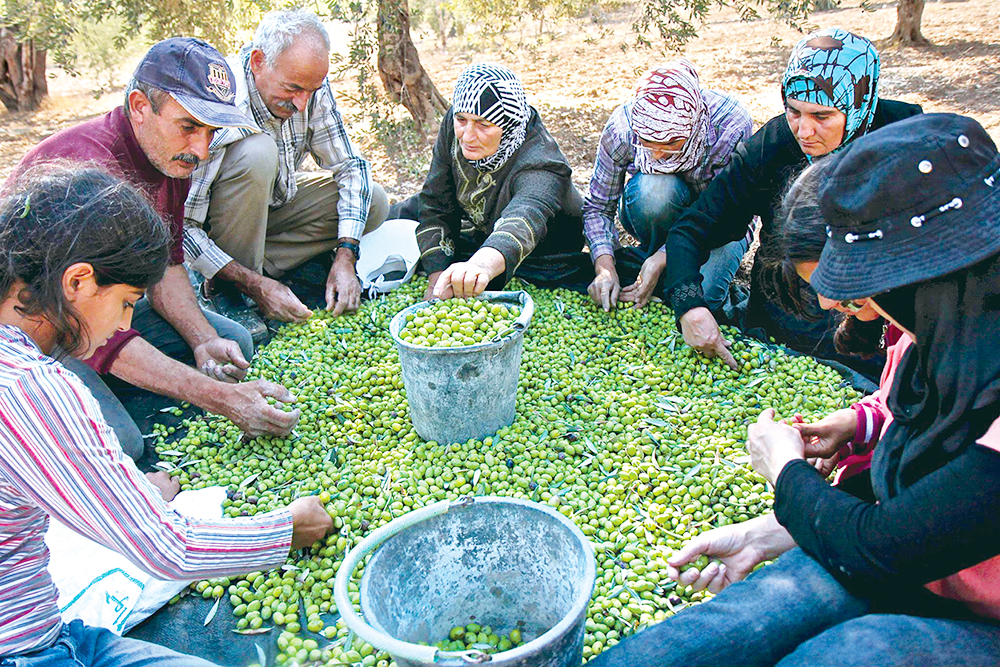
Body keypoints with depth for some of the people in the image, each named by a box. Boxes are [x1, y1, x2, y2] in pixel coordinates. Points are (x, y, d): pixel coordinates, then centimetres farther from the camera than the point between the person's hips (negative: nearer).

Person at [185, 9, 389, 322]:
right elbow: (181, 225, -31)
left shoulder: (312, 87, -15)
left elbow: (350, 165, -8)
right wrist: (255, 285, -35)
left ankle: (258, 265, -11)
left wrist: (344, 258, -20)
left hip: (273, 201, 6)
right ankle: (229, 295, -20)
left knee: (373, 202, -11)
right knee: (258, 152, -36)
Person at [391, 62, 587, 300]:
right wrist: (438, 276, -24)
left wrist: (482, 265, -86)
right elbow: (436, 200, -16)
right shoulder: (455, 124, -24)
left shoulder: (541, 167, -43)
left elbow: (524, 220, -65)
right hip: (476, 223, 5)